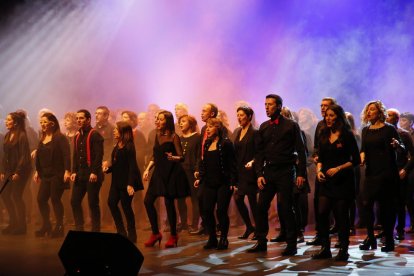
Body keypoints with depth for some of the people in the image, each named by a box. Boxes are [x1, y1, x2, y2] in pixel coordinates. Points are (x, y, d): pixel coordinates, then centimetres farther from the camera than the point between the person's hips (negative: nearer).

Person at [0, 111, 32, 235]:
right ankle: (13, 223, 21)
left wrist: (18, 172, -19)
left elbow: (24, 156, -15)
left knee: (16, 196, -4)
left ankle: (21, 226, 8)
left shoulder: (22, 136, -11)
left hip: (20, 171, -8)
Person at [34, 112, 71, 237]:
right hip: (45, 175, 7)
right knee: (41, 199, 3)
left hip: (57, 175, -7)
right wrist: (37, 171, 16)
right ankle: (46, 226, 17)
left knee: (55, 199, -5)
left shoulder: (60, 138, -8)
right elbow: (39, 156, 19)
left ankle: (59, 227, 7)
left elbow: (66, 155, -15)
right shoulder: (42, 139, 15)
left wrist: (67, 171, -21)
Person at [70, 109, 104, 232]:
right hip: (80, 174, 8)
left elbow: (99, 154, -16)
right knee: (74, 201, 6)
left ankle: (95, 230, 6)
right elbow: (75, 156, 17)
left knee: (93, 203, -3)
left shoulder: (95, 135, -8)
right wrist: (74, 171, 6)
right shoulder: (77, 136, 16)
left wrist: (94, 172, -22)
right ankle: (79, 229, 16)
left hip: (92, 174, -8)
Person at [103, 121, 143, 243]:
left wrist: (130, 184, -23)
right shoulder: (117, 146, 11)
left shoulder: (129, 146, -13)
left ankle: (132, 235, 10)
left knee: (126, 206, -2)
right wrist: (108, 168, -3)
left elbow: (132, 165, -18)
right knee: (111, 202, 2)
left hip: (126, 181, -8)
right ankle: (121, 231, 13)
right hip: (117, 181, 8)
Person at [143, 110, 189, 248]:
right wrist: (147, 169, 8)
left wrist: (173, 158, -35)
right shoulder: (158, 135, 10)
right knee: (148, 201, 2)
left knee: (169, 203, -2)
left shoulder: (174, 137, -9)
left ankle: (173, 236, 13)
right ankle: (155, 233, 15)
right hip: (159, 172, 7)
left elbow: (181, 157, -14)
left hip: (171, 173, -7)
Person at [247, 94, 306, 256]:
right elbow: (259, 153, 12)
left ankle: (291, 245, 6)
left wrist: (301, 174, -9)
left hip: (285, 171, -5)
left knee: (286, 209, -3)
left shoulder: (291, 126, -2)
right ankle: (261, 242, 13)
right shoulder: (263, 127, 11)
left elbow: (301, 151, -3)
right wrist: (259, 174, 2)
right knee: (261, 207, 2)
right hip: (268, 172, 5)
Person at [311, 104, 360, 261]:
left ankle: (343, 250, 10)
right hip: (326, 180, 4)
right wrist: (319, 170, -5)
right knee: (322, 213, -5)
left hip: (343, 180, -4)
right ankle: (325, 248, 4)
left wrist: (338, 168, -15)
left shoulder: (347, 135, -5)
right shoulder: (323, 135, 9)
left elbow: (356, 160, -6)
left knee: (341, 215, 0)